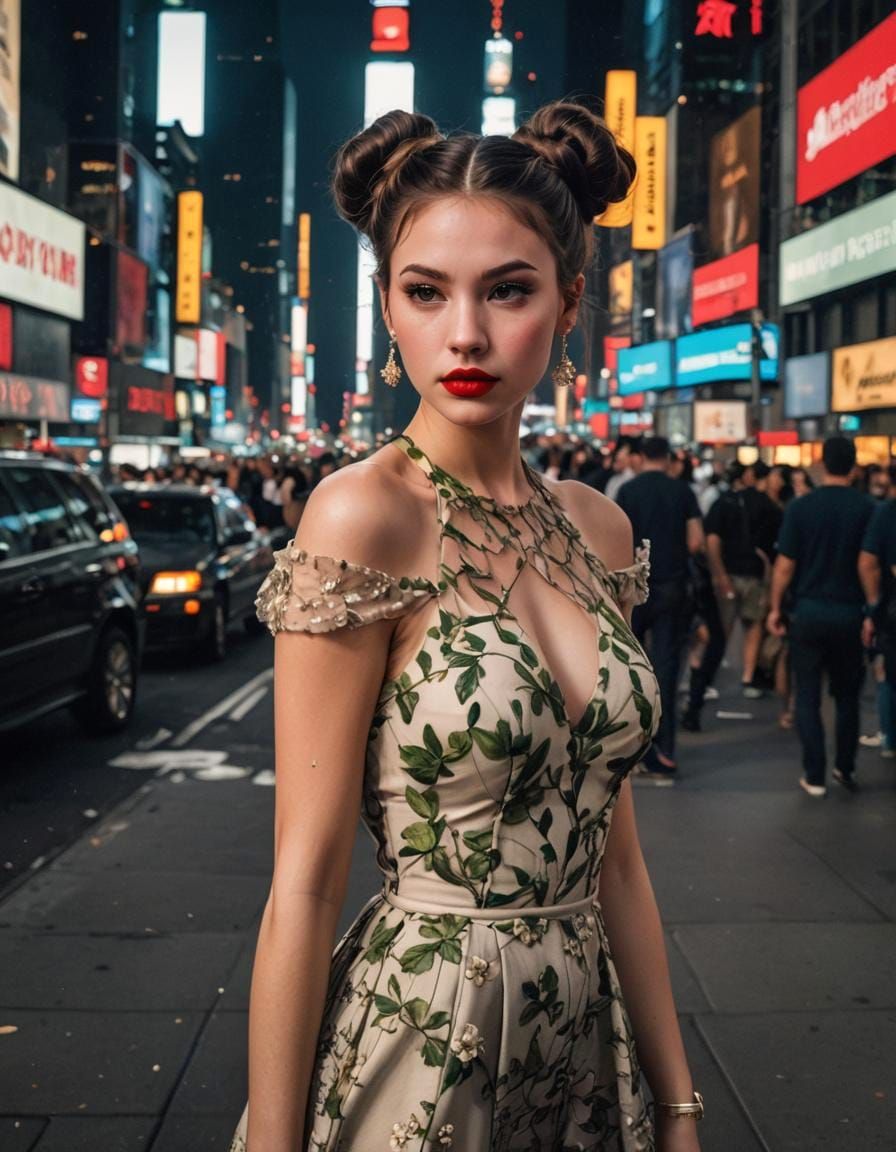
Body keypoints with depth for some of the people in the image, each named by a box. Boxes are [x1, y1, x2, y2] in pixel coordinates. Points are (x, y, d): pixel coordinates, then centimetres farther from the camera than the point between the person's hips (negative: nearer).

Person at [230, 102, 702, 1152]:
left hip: (586, 1045, 6)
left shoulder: (596, 528, 1)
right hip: (420, 1042, -5)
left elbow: (611, 852, 5)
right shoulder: (363, 520, -16)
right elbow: (306, 880, -15)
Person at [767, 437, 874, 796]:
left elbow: (785, 565, -6)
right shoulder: (867, 508, -5)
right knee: (847, 695, 17)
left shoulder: (801, 507, -6)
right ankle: (845, 769, 21)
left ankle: (815, 776, 7)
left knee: (808, 697, 7)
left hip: (809, 611, -1)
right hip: (850, 612, 1)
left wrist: (775, 607, 5)